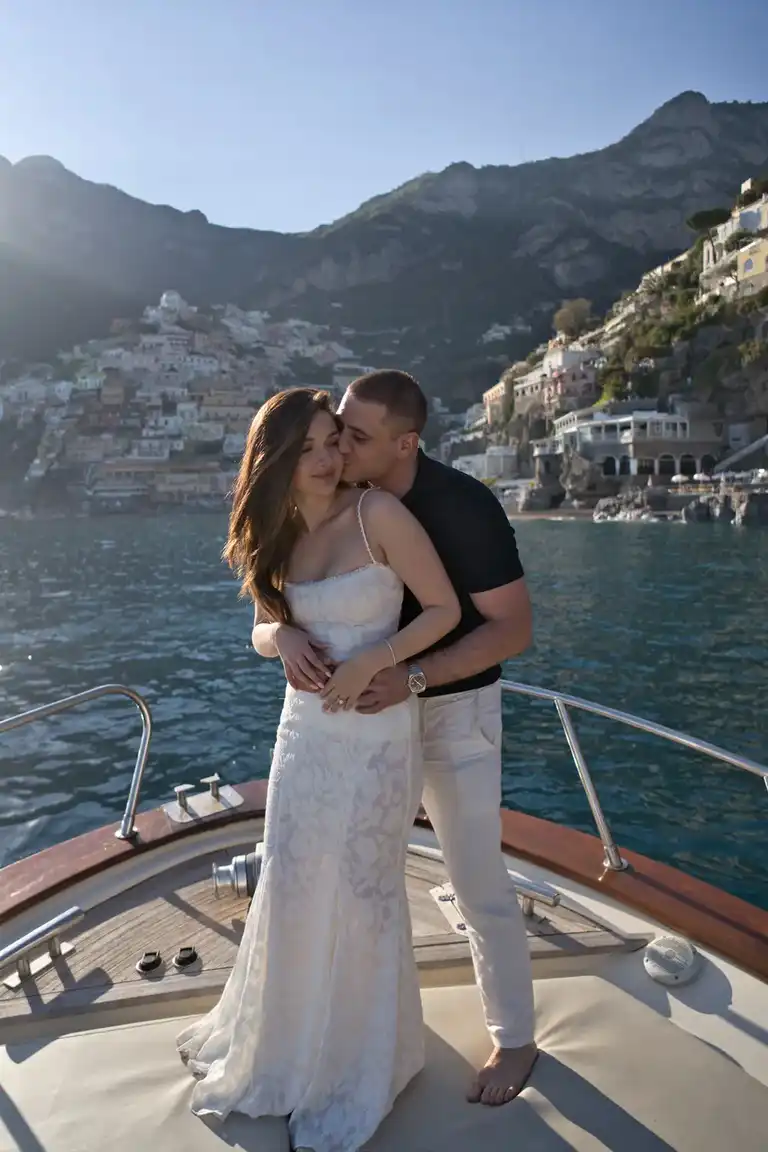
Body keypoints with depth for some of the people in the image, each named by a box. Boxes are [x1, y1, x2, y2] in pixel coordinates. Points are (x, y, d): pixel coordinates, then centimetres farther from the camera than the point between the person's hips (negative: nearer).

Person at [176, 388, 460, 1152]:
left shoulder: (378, 515, -16)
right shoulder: (279, 538, 1)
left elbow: (444, 609, -13)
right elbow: (263, 630, 11)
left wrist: (369, 664, -23)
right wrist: (283, 639, -12)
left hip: (376, 735, -5)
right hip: (305, 729, 5)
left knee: (363, 893, 11)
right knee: (290, 887, 17)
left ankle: (364, 1065, 40)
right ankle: (288, 1039, 47)